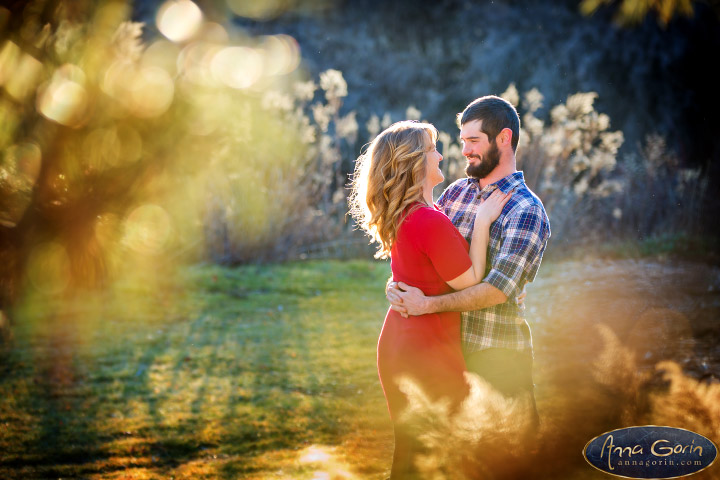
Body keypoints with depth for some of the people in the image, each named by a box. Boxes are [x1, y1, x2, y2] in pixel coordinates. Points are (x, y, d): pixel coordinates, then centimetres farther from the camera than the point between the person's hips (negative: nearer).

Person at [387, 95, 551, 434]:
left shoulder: (527, 211, -12)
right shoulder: (457, 191, 8)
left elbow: (498, 289, -22)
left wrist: (428, 304, -23)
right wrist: (395, 284, -11)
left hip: (498, 356, -6)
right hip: (450, 346, 6)